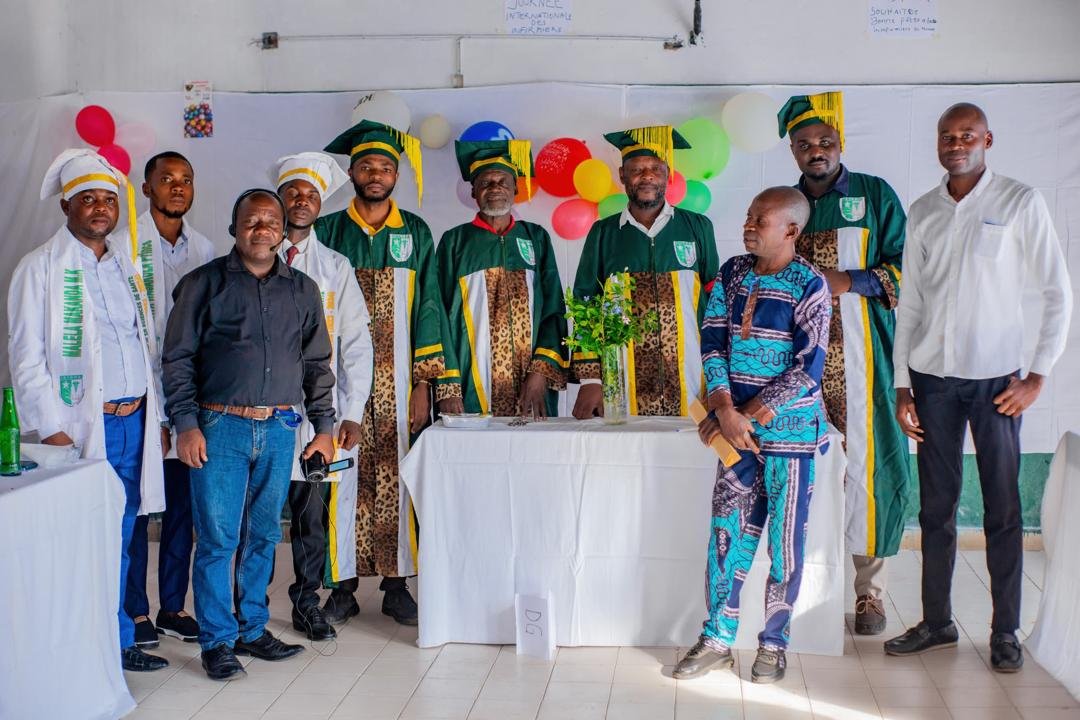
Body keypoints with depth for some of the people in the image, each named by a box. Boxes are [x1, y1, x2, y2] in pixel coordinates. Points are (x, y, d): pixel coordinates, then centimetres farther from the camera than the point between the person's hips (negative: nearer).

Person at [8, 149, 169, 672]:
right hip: (81, 426, -5)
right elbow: (26, 356, -6)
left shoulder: (126, 265, 15)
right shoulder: (41, 267, -1)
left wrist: (159, 417, 13)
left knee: (120, 536, 10)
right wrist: (52, 429, -12)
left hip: (135, 421, 5)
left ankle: (107, 637, 20)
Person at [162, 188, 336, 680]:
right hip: (219, 428, -3)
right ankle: (217, 640, 9)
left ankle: (252, 629, 23)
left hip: (279, 431, 3)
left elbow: (317, 364, 15)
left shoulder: (303, 290, 11)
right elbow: (178, 358, 1)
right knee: (217, 538, -2)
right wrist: (186, 424, -7)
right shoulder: (205, 283, 2)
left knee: (263, 536, 10)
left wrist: (324, 427, 9)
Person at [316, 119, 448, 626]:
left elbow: (426, 308, 5)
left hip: (398, 380, 1)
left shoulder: (416, 233, 8)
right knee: (346, 478, -1)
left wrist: (424, 383, -2)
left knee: (396, 477, 1)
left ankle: (395, 584, 12)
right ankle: (344, 586, 9)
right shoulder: (328, 231, 6)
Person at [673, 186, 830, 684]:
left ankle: (773, 643, 18)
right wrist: (726, 412, -11)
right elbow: (712, 342, 2)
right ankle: (717, 638, 18)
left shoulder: (809, 286, -9)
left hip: (789, 429, -4)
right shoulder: (732, 273, 5)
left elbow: (808, 369, -13)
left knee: (785, 540, 5)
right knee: (727, 533, 7)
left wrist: (748, 414, -14)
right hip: (739, 426, 4)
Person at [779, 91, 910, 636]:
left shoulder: (875, 196, 6)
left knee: (865, 463, -5)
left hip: (859, 355, -3)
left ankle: (868, 590, 5)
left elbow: (906, 270, 0)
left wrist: (847, 280, -11)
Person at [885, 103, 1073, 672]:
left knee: (1003, 507, 1)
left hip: (995, 378, -3)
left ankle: (1005, 632, 11)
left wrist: (1038, 375, -6)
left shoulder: (1020, 203, -1)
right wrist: (902, 385, 7)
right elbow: (910, 302, 11)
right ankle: (937, 621, 19)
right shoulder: (922, 212, 9)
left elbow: (1058, 293, -1)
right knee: (936, 506, 8)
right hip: (933, 377, 3)